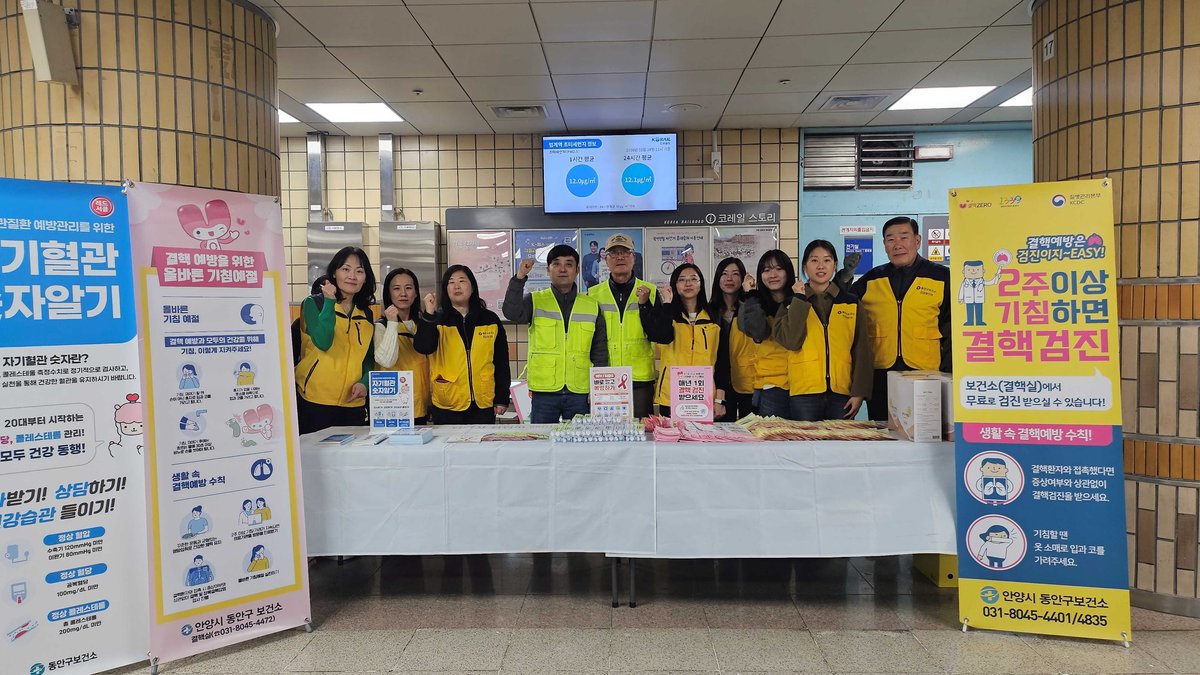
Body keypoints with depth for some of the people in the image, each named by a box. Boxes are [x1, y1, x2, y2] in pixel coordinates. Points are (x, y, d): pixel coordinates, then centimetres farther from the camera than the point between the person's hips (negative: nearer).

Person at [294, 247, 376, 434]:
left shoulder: (366, 314, 13)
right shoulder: (313, 304, -1)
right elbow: (323, 343, -17)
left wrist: (364, 383, -2)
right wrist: (329, 302, -17)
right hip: (314, 402, -4)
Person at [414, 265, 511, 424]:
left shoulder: (490, 320, 7)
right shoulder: (437, 320, 4)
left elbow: (501, 361, 8)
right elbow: (423, 348, -14)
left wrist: (502, 398, 5)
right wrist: (429, 314, -23)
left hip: (483, 405, 1)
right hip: (447, 405, -1)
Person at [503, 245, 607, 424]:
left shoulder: (592, 306, 10)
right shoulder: (535, 301, 6)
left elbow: (600, 352, 12)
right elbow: (512, 313, -15)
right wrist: (519, 278, -23)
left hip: (580, 392, 1)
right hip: (543, 391, -1)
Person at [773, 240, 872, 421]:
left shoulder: (851, 303, 10)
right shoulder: (792, 302, 7)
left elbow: (861, 351, 7)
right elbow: (791, 342, -10)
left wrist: (859, 392, -1)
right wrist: (800, 300, -7)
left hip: (841, 393, 1)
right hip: (805, 393, -1)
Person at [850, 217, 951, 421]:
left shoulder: (942, 278, 5)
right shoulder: (870, 281, 10)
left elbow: (951, 331, 6)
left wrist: (948, 374, -1)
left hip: (926, 374, -2)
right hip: (879, 376, 2)